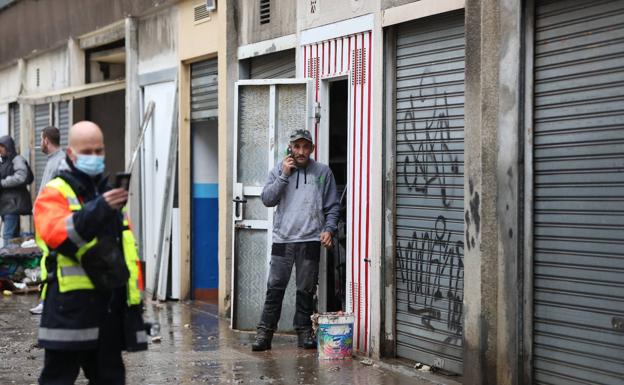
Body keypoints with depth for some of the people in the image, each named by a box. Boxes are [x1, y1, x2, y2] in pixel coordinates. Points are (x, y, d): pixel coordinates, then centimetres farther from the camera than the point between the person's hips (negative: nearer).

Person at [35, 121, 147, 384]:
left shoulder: (110, 193, 19)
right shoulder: (54, 194, -4)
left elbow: (127, 248, 21)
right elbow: (55, 234, -24)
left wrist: (134, 295, 15)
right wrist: (99, 209, -36)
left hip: (111, 305, 7)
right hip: (69, 309, -6)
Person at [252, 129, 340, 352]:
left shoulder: (322, 172, 7)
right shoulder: (279, 170, 9)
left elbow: (332, 206, 8)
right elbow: (267, 199, -2)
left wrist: (328, 228, -6)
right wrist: (284, 175, -8)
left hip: (310, 241, 0)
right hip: (282, 240, 0)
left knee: (306, 289, 5)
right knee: (275, 287, -2)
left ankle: (304, 331, 14)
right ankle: (265, 332, 1)